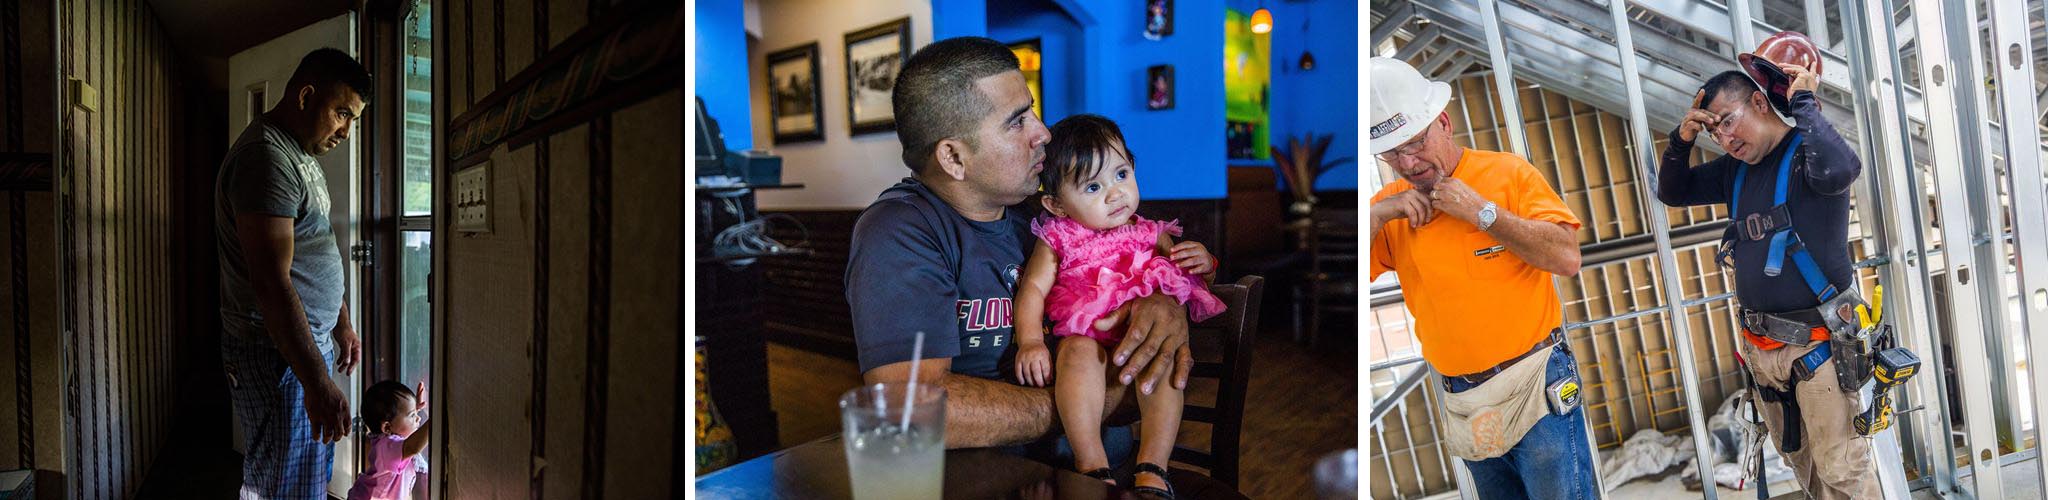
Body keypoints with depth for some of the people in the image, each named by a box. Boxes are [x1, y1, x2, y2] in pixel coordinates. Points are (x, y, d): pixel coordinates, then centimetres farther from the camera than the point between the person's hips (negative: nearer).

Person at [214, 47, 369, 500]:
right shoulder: (267, 157, -20)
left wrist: (342, 324, 27)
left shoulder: (300, 155, 15)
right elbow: (271, 282, -27)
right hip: (277, 355, -11)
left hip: (310, 343, 11)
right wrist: (317, 382, -30)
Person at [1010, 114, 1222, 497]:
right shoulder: (1056, 239, 11)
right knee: (1080, 351, -35)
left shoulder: (1151, 235, 15)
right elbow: (1032, 288, 1)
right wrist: (1030, 341, -16)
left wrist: (1204, 265, -4)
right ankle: (1092, 466, -35)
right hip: (1084, 336, -1)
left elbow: (1194, 288, 21)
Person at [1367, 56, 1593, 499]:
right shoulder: (1389, 205, 5)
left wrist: (1480, 210, -17)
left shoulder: (1507, 173, -5)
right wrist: (1377, 216, -14)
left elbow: (1567, 258, -14)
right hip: (1465, 406, 4)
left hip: (1535, 388, -4)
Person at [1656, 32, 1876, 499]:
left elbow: (1839, 170, -33)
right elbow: (1672, 193, 18)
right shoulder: (1734, 170, 10)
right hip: (1761, 349, 7)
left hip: (1817, 343, -7)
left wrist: (1803, 104, -21)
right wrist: (1681, 141, 0)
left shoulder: (1806, 151, -11)